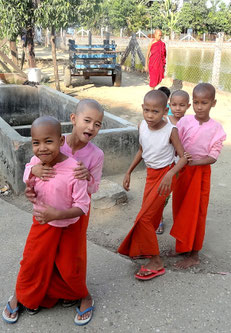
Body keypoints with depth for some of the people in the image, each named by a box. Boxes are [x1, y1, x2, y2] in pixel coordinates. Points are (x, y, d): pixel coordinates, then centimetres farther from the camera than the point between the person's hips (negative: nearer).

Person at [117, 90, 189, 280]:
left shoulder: (170, 130, -21)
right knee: (152, 217, 16)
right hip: (151, 174, 6)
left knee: (144, 217, -8)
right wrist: (129, 172, 11)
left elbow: (184, 157, -17)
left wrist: (170, 175, -32)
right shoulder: (143, 126, -5)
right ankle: (146, 250, 36)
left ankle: (156, 263, 4)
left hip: (165, 175, -6)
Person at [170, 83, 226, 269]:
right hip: (182, 171, 3)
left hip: (201, 172, -3)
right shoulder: (185, 121, -4)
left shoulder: (215, 128, -8)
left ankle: (194, 255, 17)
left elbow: (213, 157, -10)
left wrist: (192, 162, -22)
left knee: (196, 213, 4)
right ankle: (181, 246, 31)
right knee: (180, 209, 12)